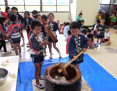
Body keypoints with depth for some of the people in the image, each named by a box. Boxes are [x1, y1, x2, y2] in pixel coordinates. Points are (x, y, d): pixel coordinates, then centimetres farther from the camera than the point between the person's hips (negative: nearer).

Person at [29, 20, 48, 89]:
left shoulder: (40, 35, -4)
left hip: (41, 54, 7)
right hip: (35, 55, -7)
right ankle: (37, 82, 14)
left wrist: (45, 42, -17)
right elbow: (36, 48, -32)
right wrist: (42, 44, -46)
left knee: (40, 66, 24)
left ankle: (39, 75, 48)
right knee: (37, 68, 1)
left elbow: (43, 40, 5)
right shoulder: (32, 38, -27)